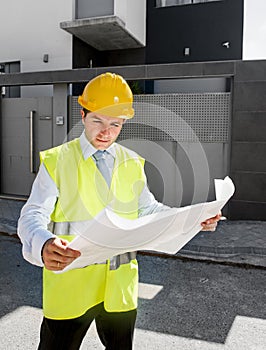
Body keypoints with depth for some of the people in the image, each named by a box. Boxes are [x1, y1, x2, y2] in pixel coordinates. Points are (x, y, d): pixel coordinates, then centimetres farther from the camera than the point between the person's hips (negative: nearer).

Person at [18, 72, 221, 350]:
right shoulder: (56, 161, -6)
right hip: (70, 286, -3)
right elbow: (33, 215, -13)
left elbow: (149, 209, 12)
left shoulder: (133, 164, 5)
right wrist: (43, 245, -35)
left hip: (120, 286, 4)